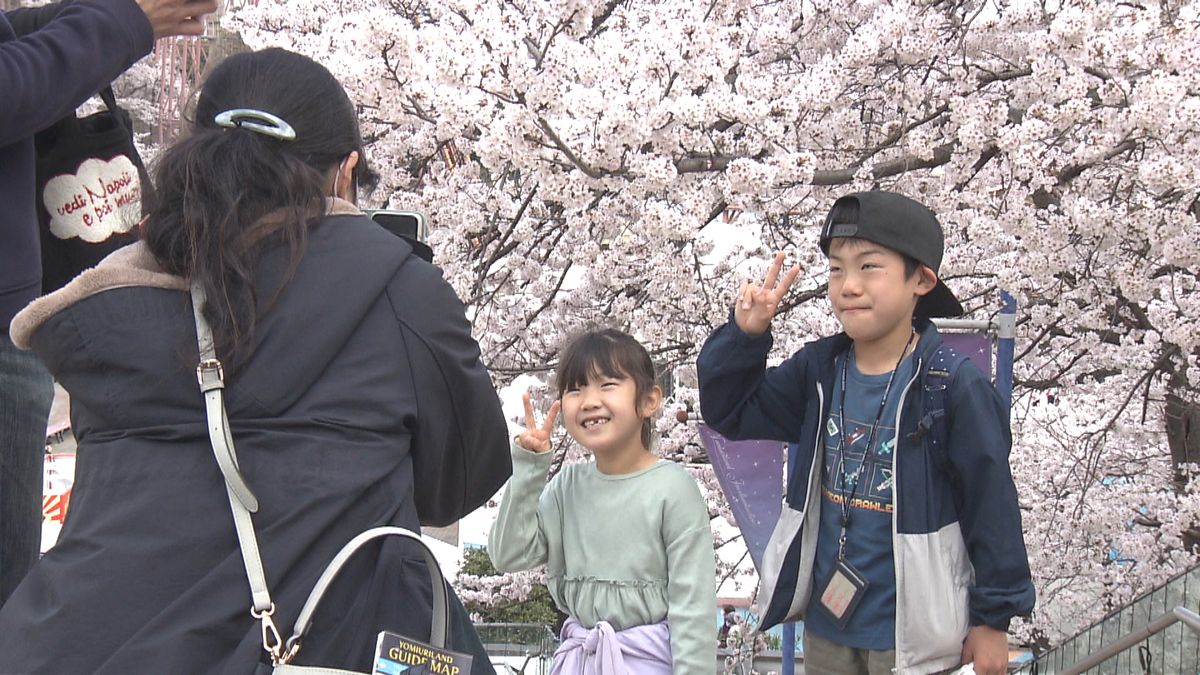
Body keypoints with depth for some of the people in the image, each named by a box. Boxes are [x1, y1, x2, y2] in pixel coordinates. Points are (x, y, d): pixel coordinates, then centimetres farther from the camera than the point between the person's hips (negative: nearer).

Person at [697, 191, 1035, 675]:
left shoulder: (954, 385, -15)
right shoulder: (818, 371, 1)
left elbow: (990, 504, -11)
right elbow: (729, 411, 11)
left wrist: (993, 618, -7)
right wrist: (744, 336, -7)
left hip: (914, 634, -5)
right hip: (826, 625, 5)